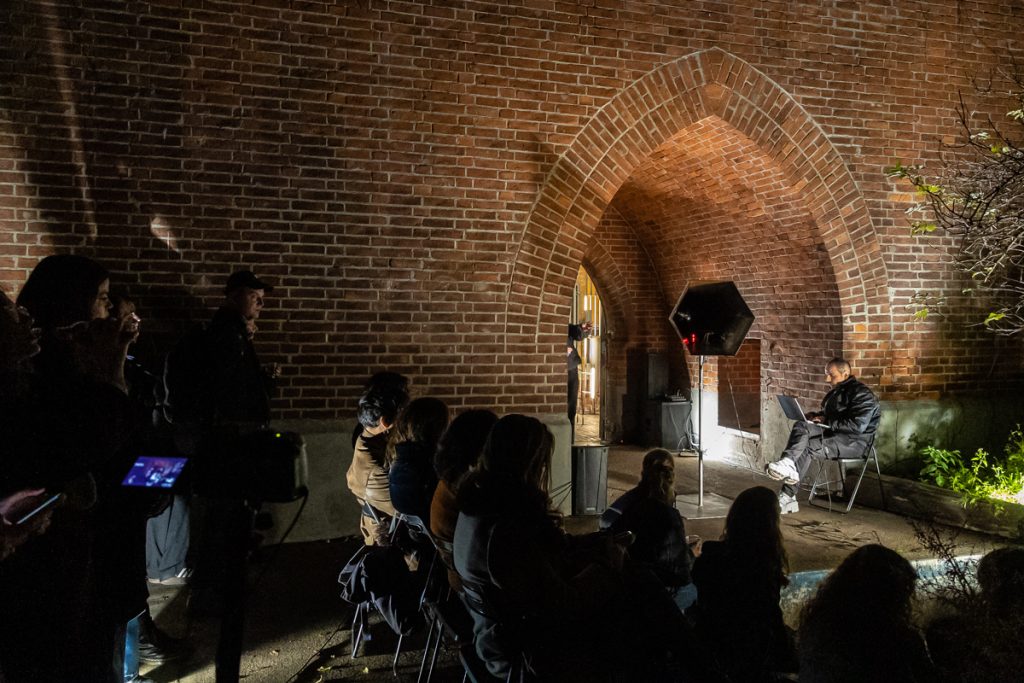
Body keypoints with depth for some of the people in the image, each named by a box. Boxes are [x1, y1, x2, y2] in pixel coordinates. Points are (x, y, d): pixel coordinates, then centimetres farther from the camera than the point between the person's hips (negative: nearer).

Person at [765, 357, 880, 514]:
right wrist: (815, 416, 7)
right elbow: (826, 414, 32)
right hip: (833, 434, 8)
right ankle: (788, 464, -39)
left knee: (807, 447, -28)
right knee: (801, 427, -21)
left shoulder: (861, 394, -10)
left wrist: (826, 422, -16)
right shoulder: (835, 392, 19)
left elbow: (857, 426, -22)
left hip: (854, 442, -8)